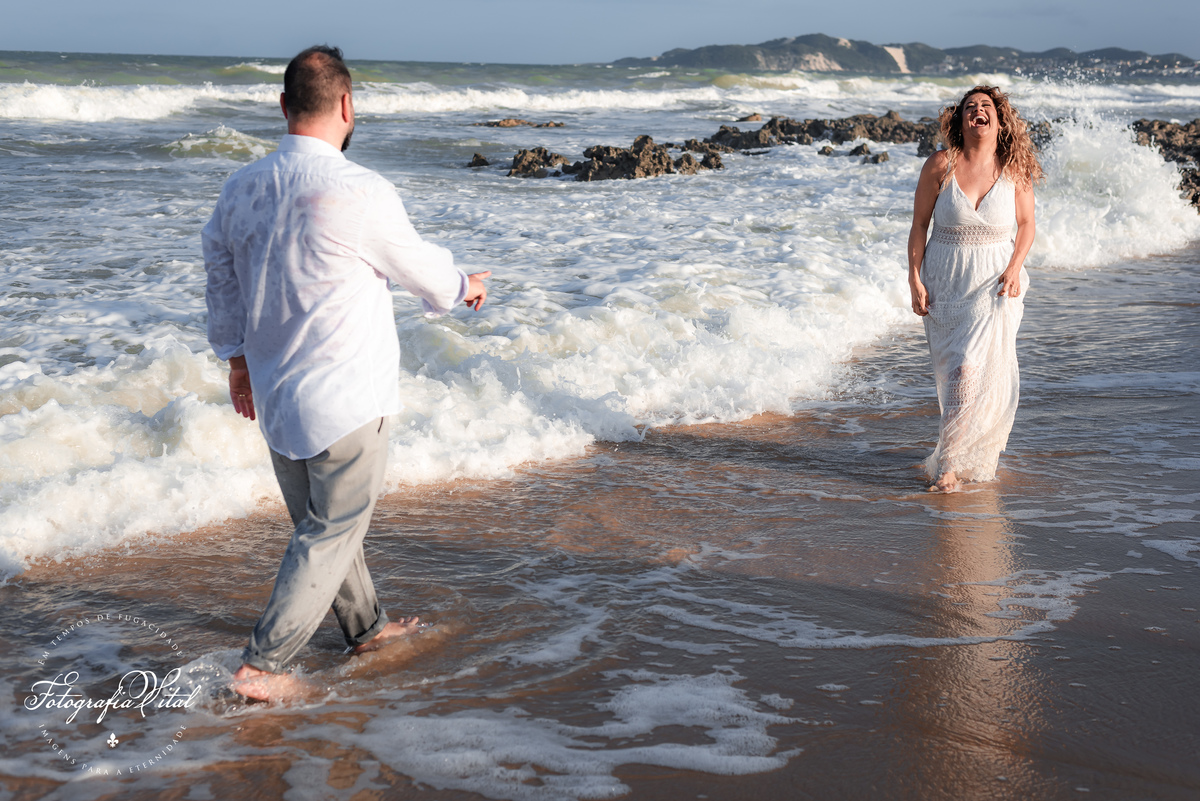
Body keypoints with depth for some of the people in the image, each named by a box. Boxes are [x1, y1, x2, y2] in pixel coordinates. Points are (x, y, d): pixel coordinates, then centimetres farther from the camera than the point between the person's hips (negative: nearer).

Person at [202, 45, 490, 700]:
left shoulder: (240, 190, 0)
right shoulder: (359, 192, -20)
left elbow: (221, 281, 13)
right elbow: (420, 267, -4)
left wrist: (235, 357, 27)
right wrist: (466, 285, 17)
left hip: (275, 393, 7)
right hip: (344, 398, -7)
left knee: (320, 522, 21)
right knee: (329, 535, 5)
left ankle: (366, 626, 39)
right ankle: (260, 665, 3)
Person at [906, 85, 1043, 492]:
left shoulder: (1015, 169, -4)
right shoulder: (940, 165, -6)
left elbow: (1026, 224, 7)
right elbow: (919, 225, -1)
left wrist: (1014, 269, -8)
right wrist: (915, 280, -6)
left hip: (994, 281, -1)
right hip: (945, 280, 1)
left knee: (974, 368, -12)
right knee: (953, 369, 6)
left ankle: (950, 461, 0)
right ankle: (959, 452, 27)